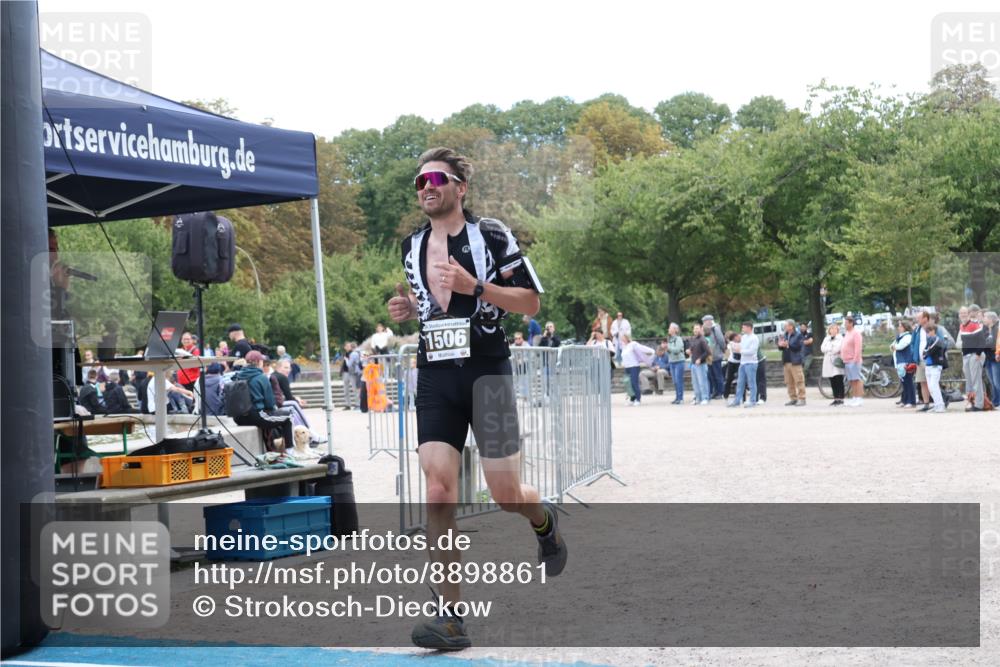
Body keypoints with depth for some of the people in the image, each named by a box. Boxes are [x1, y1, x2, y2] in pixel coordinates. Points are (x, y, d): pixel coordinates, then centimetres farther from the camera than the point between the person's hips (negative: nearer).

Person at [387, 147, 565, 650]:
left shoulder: (491, 235, -4)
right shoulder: (412, 246, 12)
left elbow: (531, 302, -5)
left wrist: (475, 286, -19)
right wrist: (408, 311, 5)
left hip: (487, 372, -4)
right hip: (435, 376, 4)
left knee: (505, 493, -1)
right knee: (438, 489, -10)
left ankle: (545, 523, 38)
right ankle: (450, 616, -9)